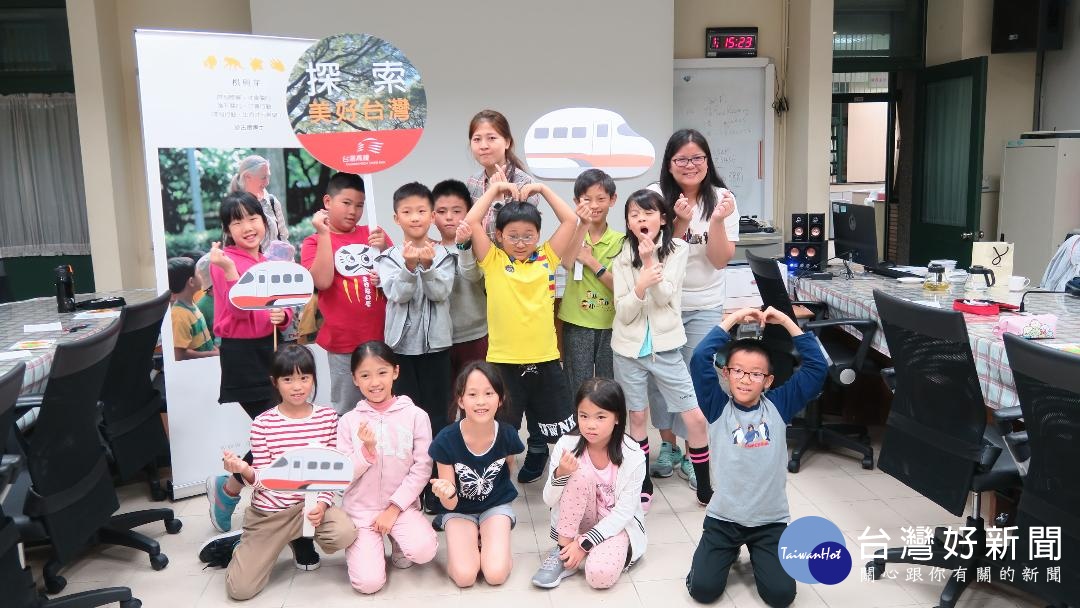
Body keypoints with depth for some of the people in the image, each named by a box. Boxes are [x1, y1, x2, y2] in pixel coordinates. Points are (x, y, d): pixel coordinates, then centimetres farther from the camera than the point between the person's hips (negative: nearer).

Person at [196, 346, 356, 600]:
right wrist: (244, 471, -27)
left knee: (345, 533, -29)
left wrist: (322, 502, -16)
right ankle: (242, 544, 28)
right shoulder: (263, 423, -8)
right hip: (269, 510, -1)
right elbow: (261, 478, -6)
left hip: (309, 503, 2)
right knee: (239, 588, -7)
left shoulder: (327, 417, -3)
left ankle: (302, 538, 7)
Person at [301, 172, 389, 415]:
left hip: (381, 338, 3)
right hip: (344, 343, -3)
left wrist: (385, 248, -8)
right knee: (346, 411, 8)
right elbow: (323, 281, -15)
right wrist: (323, 234, -13)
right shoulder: (314, 243, 2)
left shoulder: (373, 235, 10)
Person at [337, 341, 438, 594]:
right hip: (360, 509, 0)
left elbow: (422, 469, -6)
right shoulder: (349, 421, -2)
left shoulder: (415, 416, -5)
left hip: (402, 505, 0)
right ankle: (359, 543, 17)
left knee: (424, 551, -28)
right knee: (369, 582, -16)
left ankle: (398, 545, 8)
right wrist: (366, 450, -19)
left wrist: (394, 508, -11)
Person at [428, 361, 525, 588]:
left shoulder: (507, 435, -20)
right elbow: (451, 504, -21)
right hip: (459, 509, -1)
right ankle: (472, 540, 11)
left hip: (496, 505, 1)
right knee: (465, 577, -18)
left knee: (496, 575, -17)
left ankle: (487, 540, 12)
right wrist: (447, 494, -43)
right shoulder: (446, 441, -26)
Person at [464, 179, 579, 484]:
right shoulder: (493, 261, -1)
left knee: (549, 423, 18)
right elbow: (471, 222, -10)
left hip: (544, 358, 3)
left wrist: (542, 189, 4)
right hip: (504, 359, -3)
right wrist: (496, 188, -2)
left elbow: (570, 220, 3)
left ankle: (537, 454, 42)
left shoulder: (546, 258, 5)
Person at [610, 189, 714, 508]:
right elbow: (624, 313, -9)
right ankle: (643, 484, 28)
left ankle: (704, 487, 16)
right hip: (630, 349, 1)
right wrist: (641, 284, -27)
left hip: (665, 347, -1)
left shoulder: (677, 249, -3)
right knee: (638, 416, 11)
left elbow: (665, 297, -13)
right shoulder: (622, 257, -2)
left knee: (695, 417, -1)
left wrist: (650, 259, -23)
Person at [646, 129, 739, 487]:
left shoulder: (722, 199, -4)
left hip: (705, 306, 0)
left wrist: (717, 221, -22)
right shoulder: (656, 196, -9)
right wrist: (680, 222, -23)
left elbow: (721, 260, -7)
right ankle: (667, 447, 29)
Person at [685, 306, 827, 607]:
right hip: (723, 518, -1)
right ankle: (730, 551, 22)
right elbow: (700, 358, -20)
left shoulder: (778, 405, -3)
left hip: (770, 520, 1)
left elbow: (817, 366, -9)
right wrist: (733, 319, -16)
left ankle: (755, 554, 22)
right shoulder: (717, 407, -7)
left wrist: (786, 321, -12)